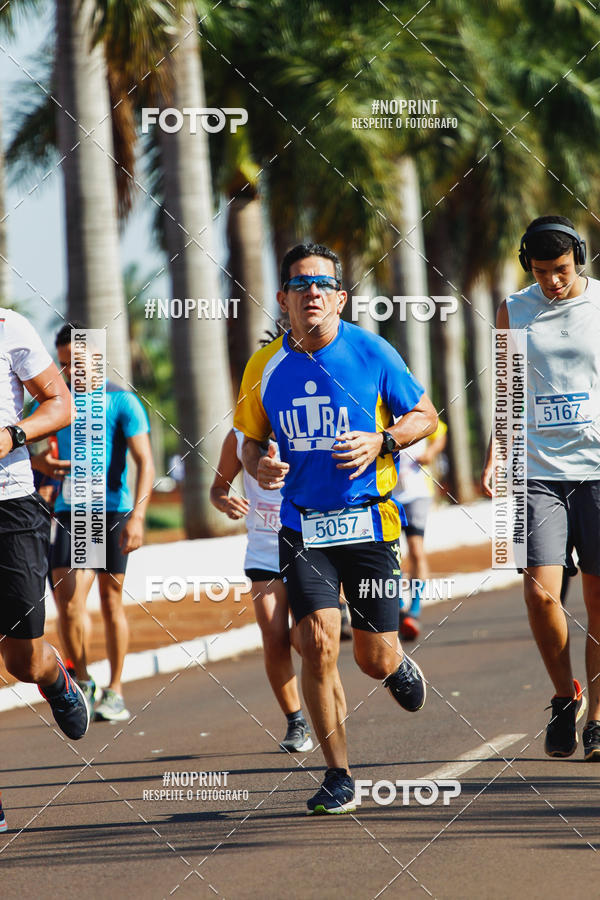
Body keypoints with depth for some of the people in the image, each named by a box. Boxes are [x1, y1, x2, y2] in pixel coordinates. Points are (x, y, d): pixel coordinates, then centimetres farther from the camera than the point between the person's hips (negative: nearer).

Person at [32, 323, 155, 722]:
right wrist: (41, 462, 3)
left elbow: (146, 463, -8)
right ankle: (83, 684, 6)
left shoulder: (121, 401, -2)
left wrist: (137, 516, -19)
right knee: (68, 601, -11)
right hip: (70, 509, 3)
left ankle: (115, 693, 12)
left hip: (111, 508, -3)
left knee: (111, 600, 3)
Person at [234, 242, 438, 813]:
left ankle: (399, 669, 42)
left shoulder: (372, 353, -5)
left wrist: (381, 441, -14)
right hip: (302, 525, 1)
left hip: (368, 523, -1)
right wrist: (258, 466, -9)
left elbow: (424, 415, 5)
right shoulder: (265, 367, 0)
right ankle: (338, 777, 0)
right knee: (318, 646, -13)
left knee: (376, 660, 2)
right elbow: (251, 439, 14)